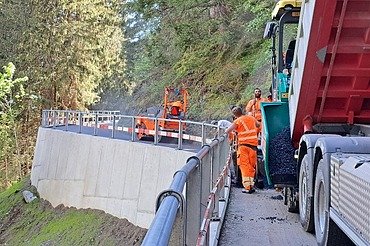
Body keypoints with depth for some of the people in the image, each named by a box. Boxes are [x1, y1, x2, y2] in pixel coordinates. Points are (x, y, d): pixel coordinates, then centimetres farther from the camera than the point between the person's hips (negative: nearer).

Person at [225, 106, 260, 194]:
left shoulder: (237, 121, -4)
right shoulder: (251, 118, 12)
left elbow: (227, 132, -8)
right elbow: (258, 125, 32)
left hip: (243, 145, -4)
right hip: (253, 145, 4)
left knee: (244, 166, -3)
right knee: (252, 166, 11)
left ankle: (247, 187, -9)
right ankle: (251, 185, 12)